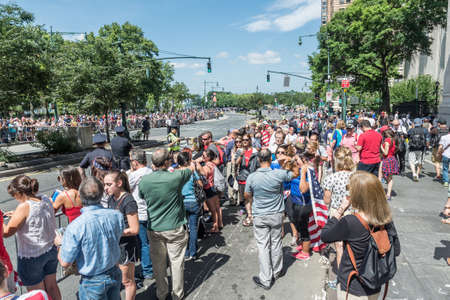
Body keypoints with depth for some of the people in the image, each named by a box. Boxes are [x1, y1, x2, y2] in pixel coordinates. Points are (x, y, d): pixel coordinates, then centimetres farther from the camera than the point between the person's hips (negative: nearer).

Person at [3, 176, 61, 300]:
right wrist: (17, 216, 11)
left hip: (31, 257, -6)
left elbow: (6, 232, -15)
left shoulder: (24, 207, -23)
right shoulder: (46, 200, -5)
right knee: (52, 286, 23)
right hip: (51, 251, 6)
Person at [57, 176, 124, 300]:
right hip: (115, 274, 4)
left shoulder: (75, 227, -27)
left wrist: (61, 243, 3)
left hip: (93, 282, -3)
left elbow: (65, 262, -16)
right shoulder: (116, 215, -15)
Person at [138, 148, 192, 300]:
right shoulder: (176, 177, -20)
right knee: (176, 261, 14)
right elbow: (192, 167, -1)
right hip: (174, 228, -3)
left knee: (158, 262, 17)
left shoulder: (144, 180, -10)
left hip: (154, 229, 3)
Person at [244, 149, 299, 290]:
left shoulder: (252, 177, -15)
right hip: (276, 215, 1)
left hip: (259, 216, -1)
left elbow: (247, 196, 1)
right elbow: (295, 174, 6)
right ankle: (277, 272, 36)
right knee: (276, 243, 17)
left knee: (263, 246, 6)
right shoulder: (279, 174, -14)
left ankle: (265, 280, 13)